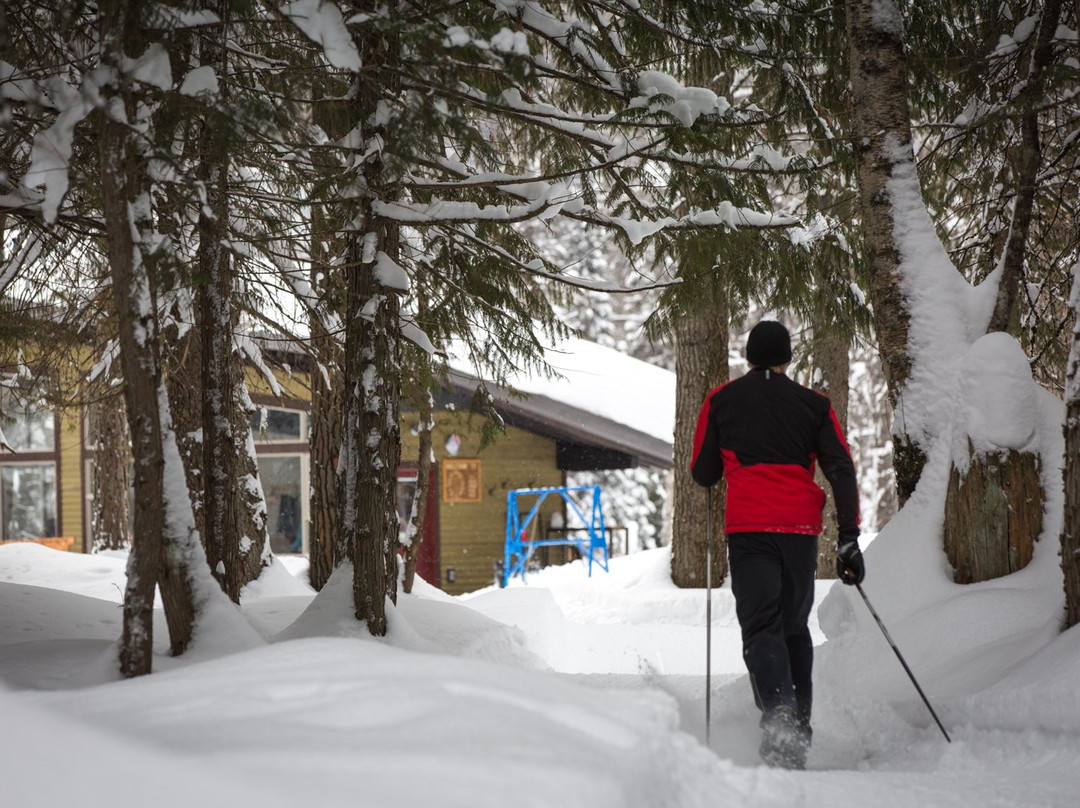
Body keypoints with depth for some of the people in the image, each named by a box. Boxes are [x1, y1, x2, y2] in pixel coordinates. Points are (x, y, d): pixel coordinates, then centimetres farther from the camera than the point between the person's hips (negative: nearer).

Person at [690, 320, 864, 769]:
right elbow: (841, 470, 1)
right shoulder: (814, 404, 11)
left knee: (761, 628, -8)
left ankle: (778, 715, -34)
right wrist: (849, 536, -2)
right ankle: (799, 732, 16)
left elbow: (702, 474, 12)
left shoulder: (721, 400, 9)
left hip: (748, 529, -2)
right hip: (801, 529, 2)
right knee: (795, 628, 17)